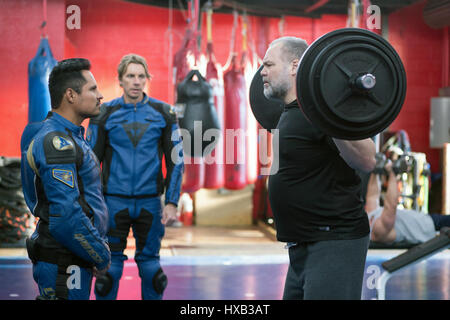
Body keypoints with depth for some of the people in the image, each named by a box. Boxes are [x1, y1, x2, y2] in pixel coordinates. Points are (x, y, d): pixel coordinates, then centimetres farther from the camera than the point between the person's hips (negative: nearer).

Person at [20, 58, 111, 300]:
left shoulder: (70, 136, 14)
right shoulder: (57, 142, -19)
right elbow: (66, 216, -25)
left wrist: (98, 250, 16)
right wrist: (102, 257, -14)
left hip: (74, 260, 10)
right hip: (63, 266, -10)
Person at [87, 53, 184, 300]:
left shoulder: (163, 113, 2)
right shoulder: (105, 114, 0)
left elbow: (175, 160, 5)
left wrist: (172, 202, -2)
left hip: (150, 202, 1)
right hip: (114, 201, -1)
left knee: (150, 263, 8)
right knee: (110, 264, 2)